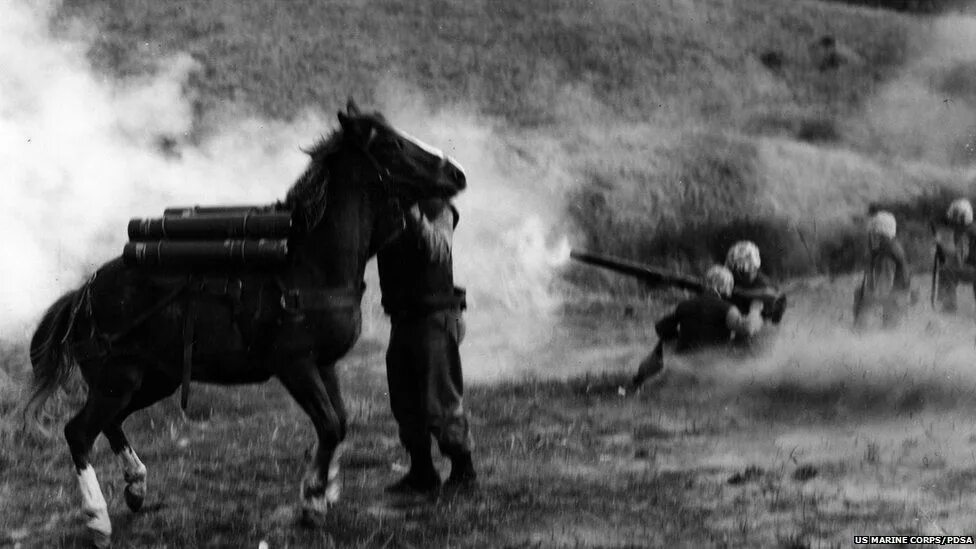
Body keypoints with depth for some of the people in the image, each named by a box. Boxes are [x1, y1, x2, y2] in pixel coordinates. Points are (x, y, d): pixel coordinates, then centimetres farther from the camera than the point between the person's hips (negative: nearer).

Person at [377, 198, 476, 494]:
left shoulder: (436, 208, -8)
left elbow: (439, 250, -26)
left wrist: (415, 217, -40)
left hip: (434, 317, -6)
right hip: (402, 319, 6)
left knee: (440, 402, -6)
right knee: (404, 403, 8)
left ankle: (463, 470, 8)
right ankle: (421, 473, 17)